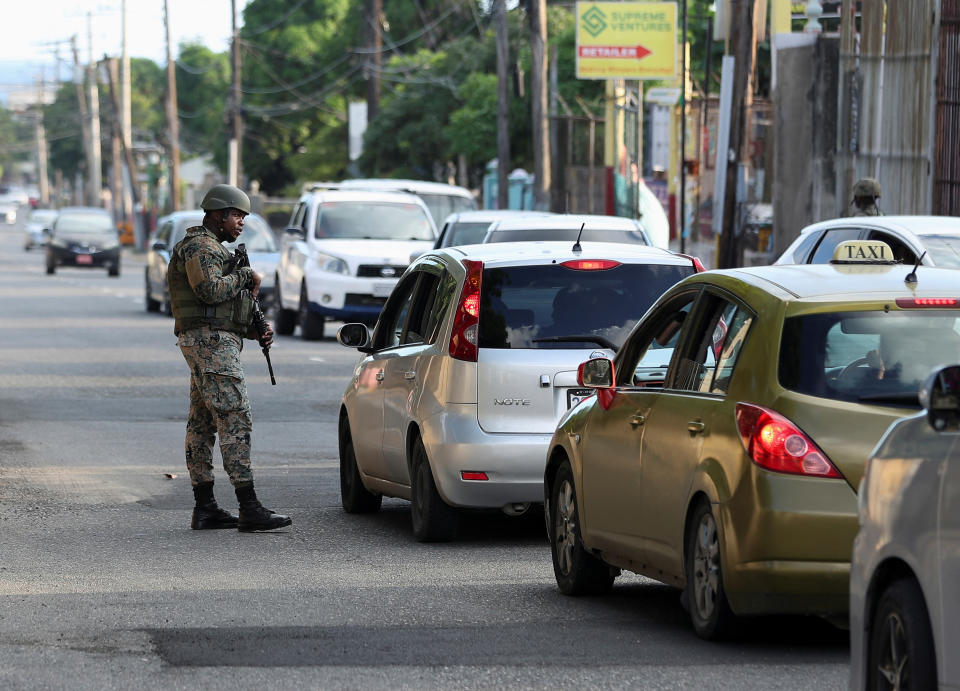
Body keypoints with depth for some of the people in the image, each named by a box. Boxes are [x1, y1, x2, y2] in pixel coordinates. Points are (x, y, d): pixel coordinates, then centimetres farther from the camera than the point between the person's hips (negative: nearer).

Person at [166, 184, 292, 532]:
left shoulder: (213, 249, 25)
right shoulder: (199, 246, -9)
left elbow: (229, 304, 25)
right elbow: (210, 290, -26)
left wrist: (258, 327, 9)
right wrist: (244, 276, -10)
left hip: (210, 344, 11)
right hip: (211, 342, -11)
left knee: (202, 425, 10)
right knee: (235, 421, -14)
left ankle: (205, 509, 12)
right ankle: (249, 509, -18)